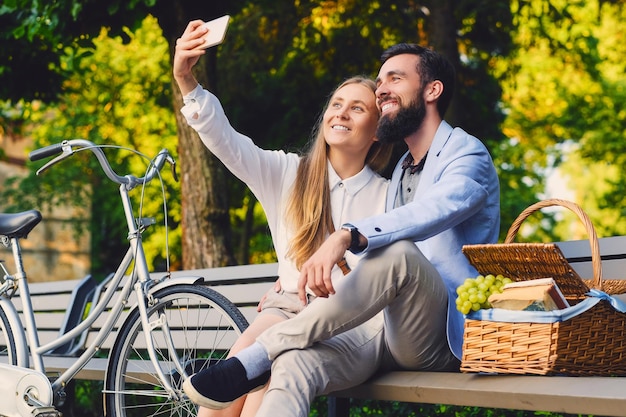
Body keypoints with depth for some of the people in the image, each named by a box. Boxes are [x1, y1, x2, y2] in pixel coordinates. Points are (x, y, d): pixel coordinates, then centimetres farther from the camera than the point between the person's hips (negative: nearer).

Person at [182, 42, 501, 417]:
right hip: (384, 327, 6)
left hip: (442, 339, -6)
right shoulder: (402, 171, 30)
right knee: (294, 363, -26)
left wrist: (347, 237, -40)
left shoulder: (467, 154, 2)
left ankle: (255, 359, -31)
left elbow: (434, 211, -24)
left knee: (399, 252, -37)